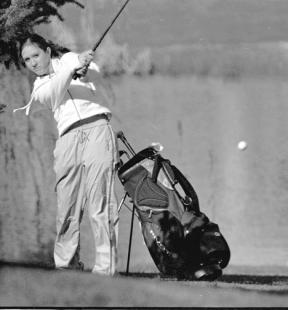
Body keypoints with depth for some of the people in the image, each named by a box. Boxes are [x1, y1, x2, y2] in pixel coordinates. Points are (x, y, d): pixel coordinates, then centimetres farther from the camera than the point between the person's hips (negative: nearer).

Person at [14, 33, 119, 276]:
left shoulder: (70, 59, 18)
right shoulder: (39, 86, 21)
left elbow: (95, 76, -1)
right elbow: (54, 92, -3)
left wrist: (86, 68, -25)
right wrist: (73, 69, -21)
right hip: (68, 139, 4)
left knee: (100, 203, -13)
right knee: (66, 206, -4)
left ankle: (105, 268, -19)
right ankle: (66, 265, 4)